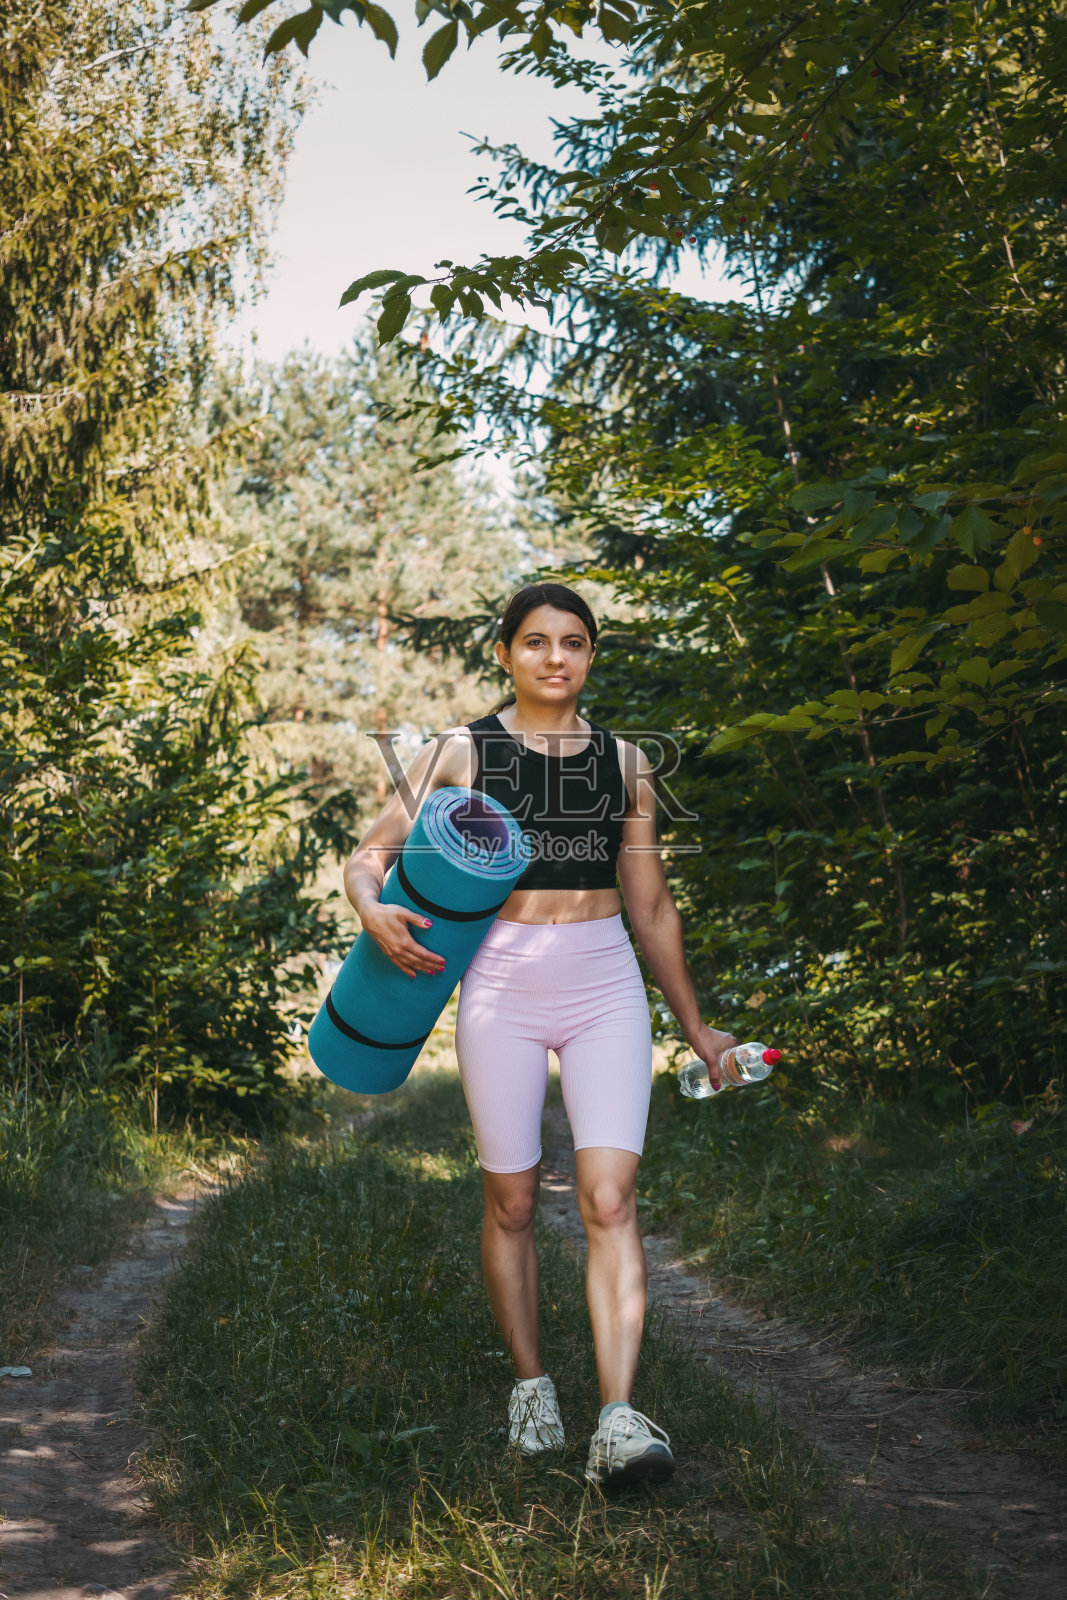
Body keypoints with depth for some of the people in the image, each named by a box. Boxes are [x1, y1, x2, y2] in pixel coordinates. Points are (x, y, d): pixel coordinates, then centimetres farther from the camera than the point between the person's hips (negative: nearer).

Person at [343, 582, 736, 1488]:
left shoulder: (624, 762, 10)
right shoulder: (459, 755, 3)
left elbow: (652, 905, 16)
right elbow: (371, 853, 4)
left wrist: (693, 1025, 19)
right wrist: (374, 911, -20)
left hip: (606, 988, 1)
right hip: (501, 986, -1)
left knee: (611, 1198, -12)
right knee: (512, 1202, 7)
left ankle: (619, 1422, -16)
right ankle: (532, 1387, 25)